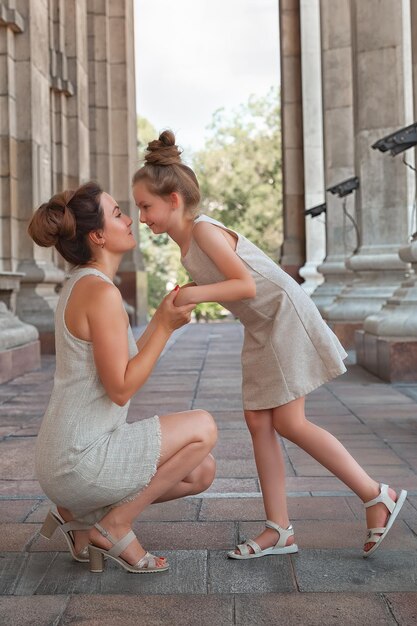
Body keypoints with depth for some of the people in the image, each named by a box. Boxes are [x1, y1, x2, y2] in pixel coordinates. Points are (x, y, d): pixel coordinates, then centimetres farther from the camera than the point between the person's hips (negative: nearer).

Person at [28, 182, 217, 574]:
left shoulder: (80, 286, 12)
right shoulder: (101, 291, -18)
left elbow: (125, 371, 15)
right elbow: (121, 390, -19)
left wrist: (161, 317, 14)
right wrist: (166, 327, -15)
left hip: (69, 456, 9)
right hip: (79, 461, -9)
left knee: (201, 473, 14)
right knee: (203, 428, -1)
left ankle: (81, 513, 14)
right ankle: (113, 527, 3)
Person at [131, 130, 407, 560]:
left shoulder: (204, 231, -18)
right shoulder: (185, 244, 9)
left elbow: (247, 284, -25)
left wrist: (198, 293, -35)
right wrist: (188, 297, 3)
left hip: (285, 316, -10)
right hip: (261, 328, 10)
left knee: (287, 422, -10)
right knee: (258, 421, 4)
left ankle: (377, 496, 2)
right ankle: (279, 530, 7)